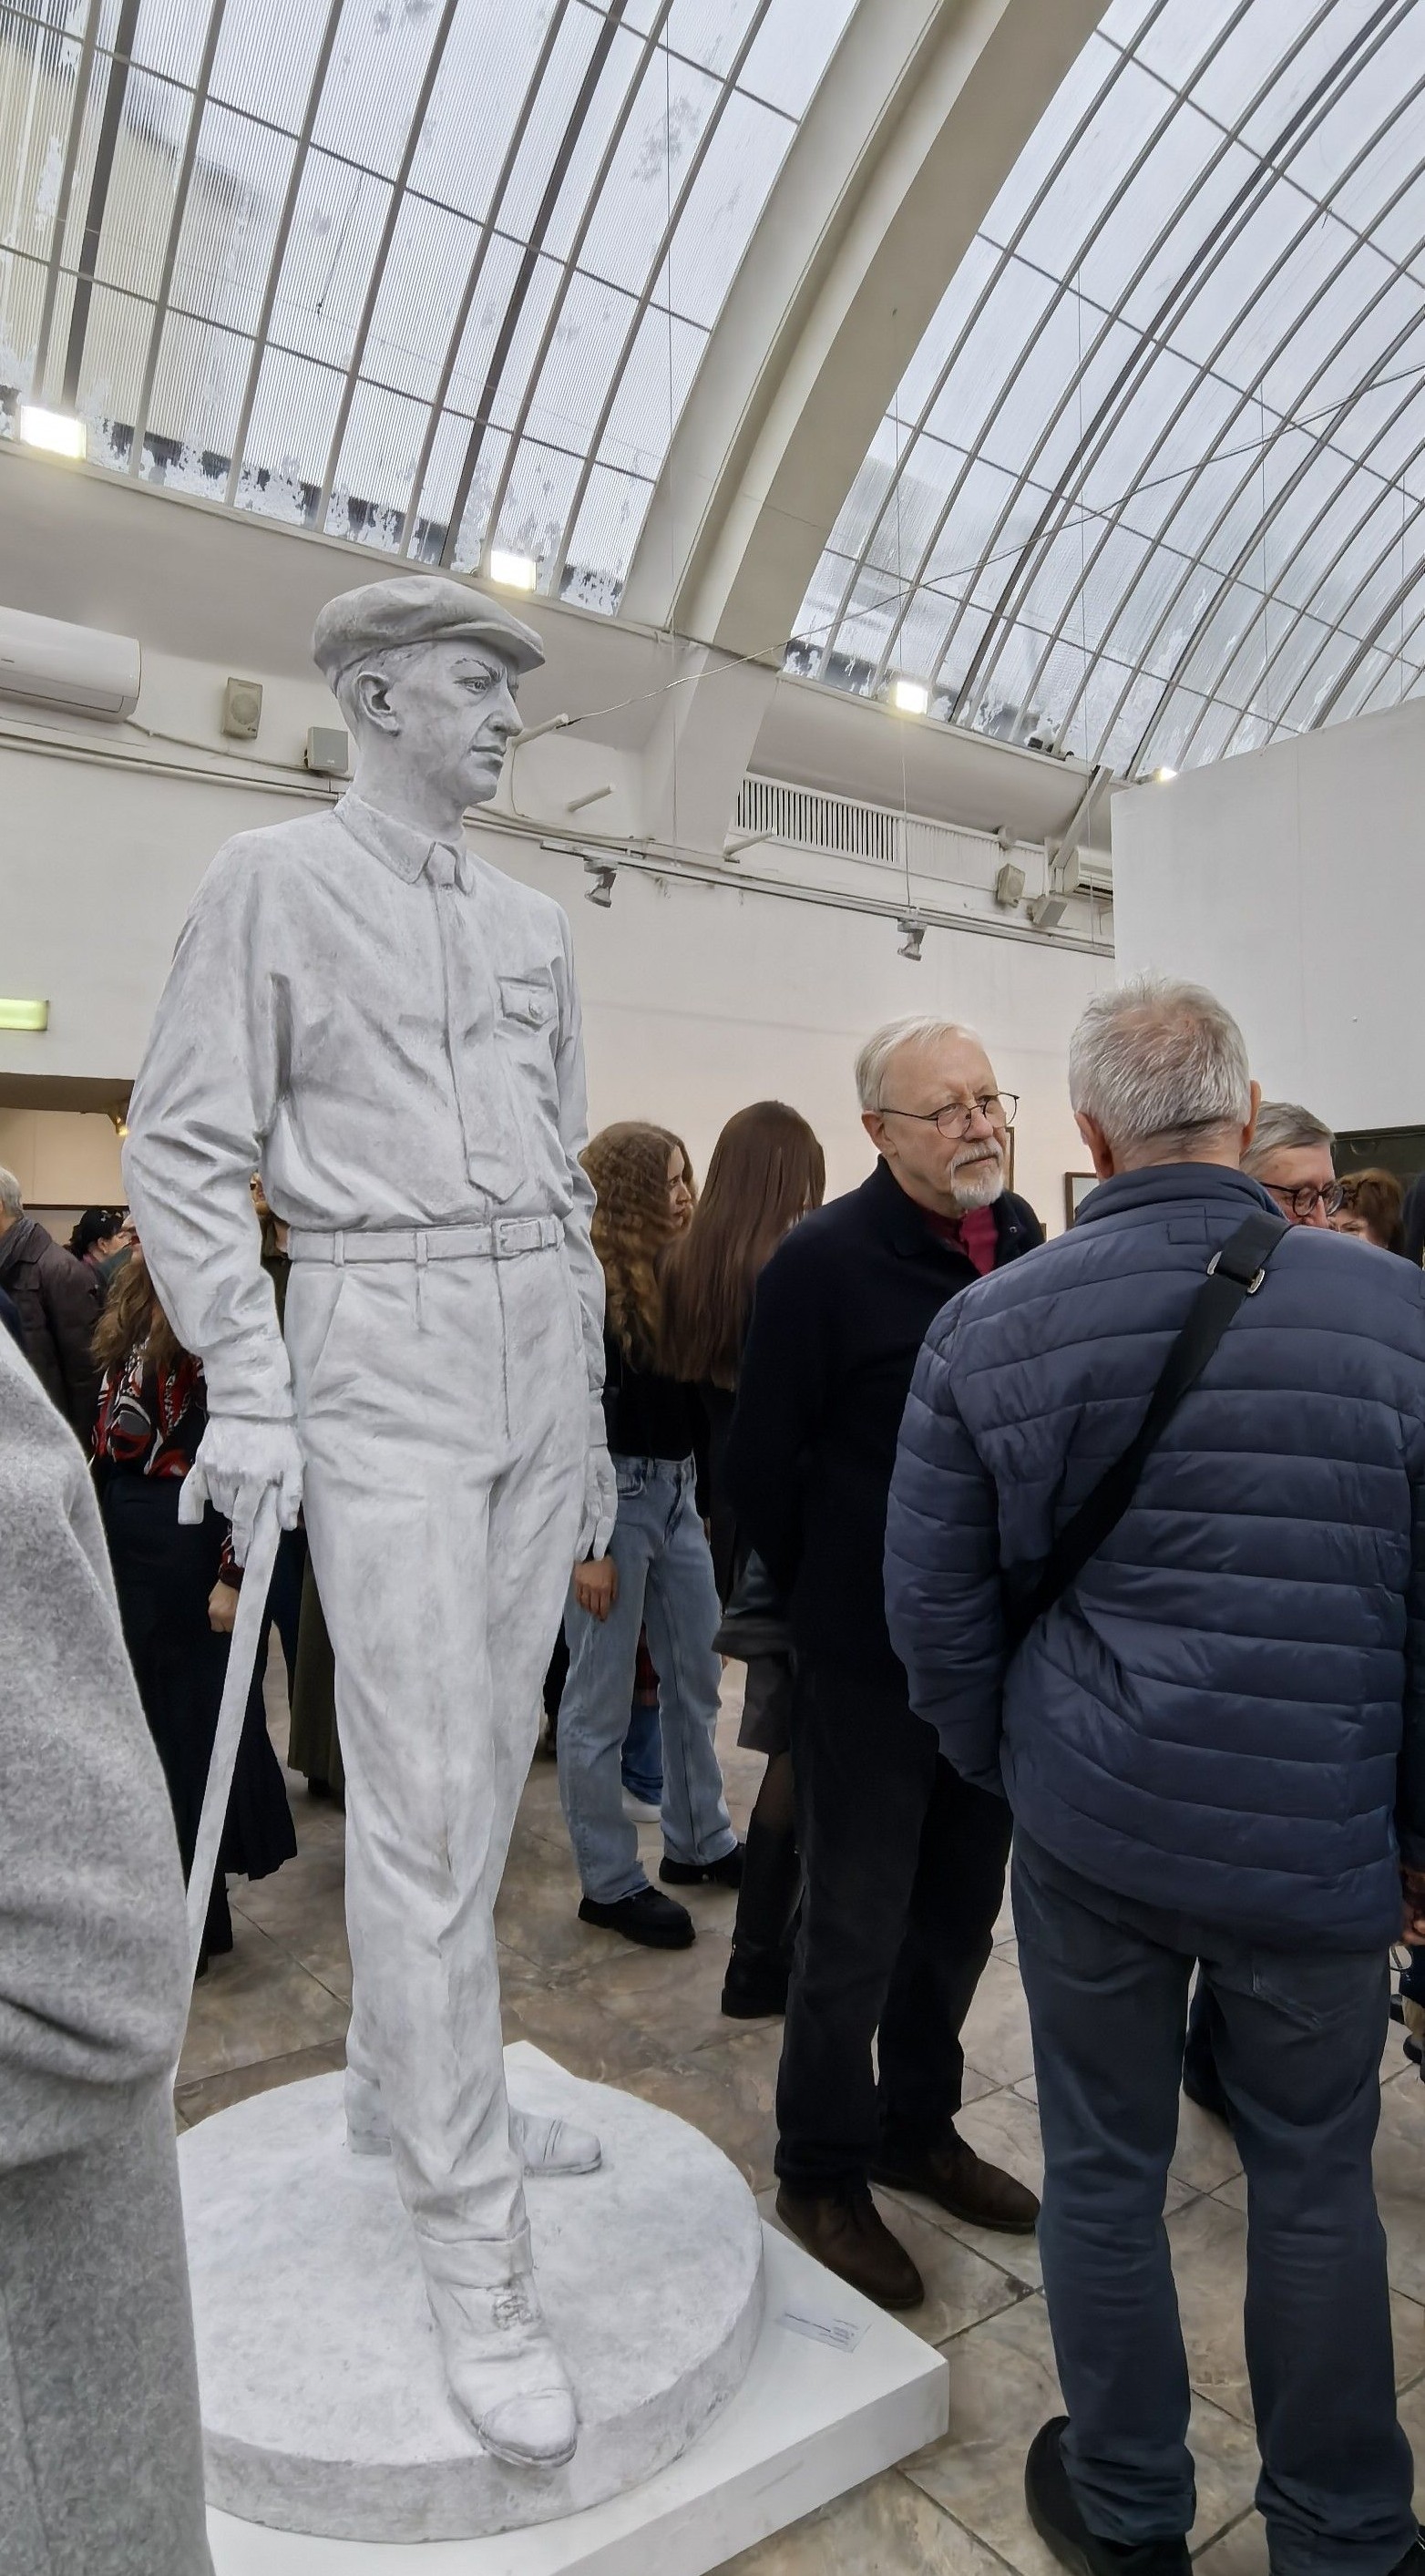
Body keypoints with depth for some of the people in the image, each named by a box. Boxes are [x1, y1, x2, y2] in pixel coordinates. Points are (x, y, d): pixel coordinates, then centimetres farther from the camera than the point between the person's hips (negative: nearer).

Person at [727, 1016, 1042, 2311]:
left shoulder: (1029, 1248, 3)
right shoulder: (824, 1261, -16)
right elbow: (761, 1470, -12)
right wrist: (837, 1604, -3)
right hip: (870, 1665, -6)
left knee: (958, 1915, 21)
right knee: (856, 1933, 9)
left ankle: (918, 2127, 44)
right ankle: (821, 2172, 32)